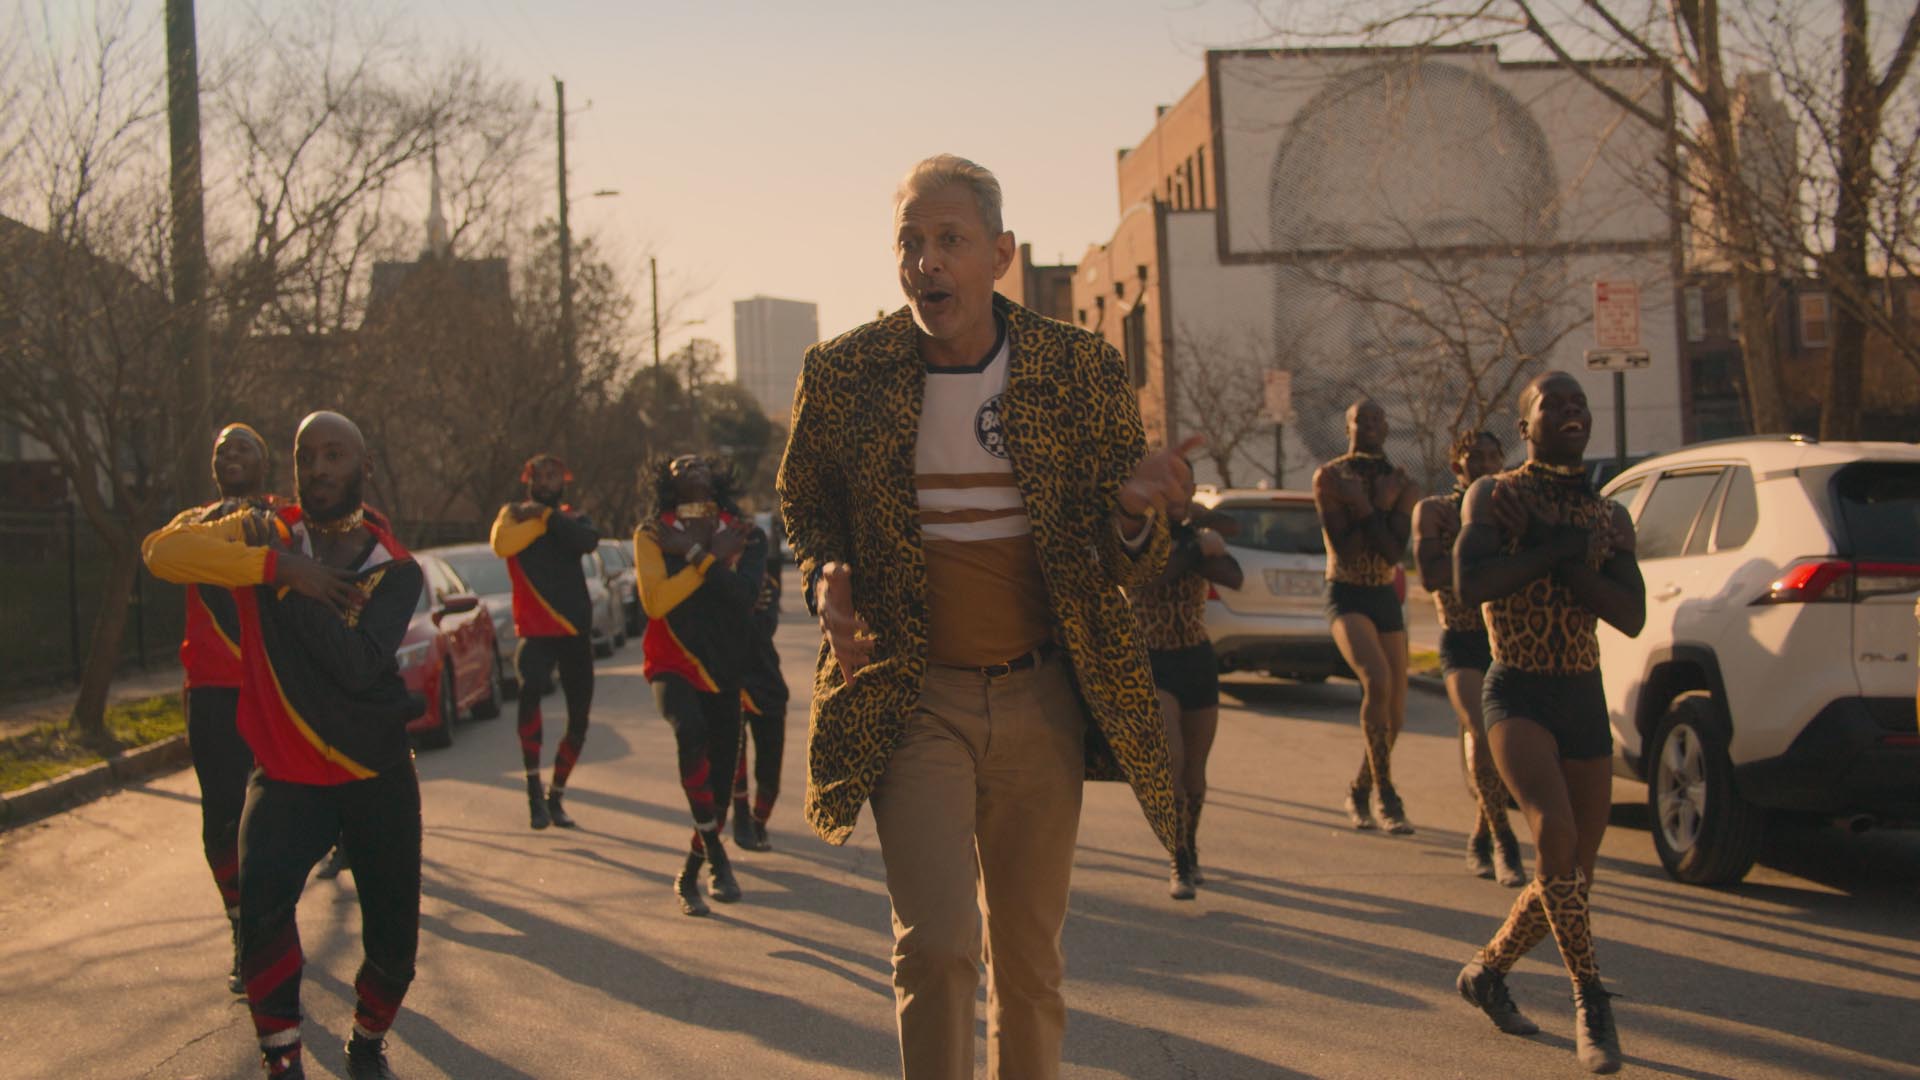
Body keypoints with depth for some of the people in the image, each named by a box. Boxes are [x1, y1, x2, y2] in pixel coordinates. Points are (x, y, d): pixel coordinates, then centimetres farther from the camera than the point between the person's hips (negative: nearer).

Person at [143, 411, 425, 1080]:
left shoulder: (395, 570, -6)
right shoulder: (263, 537, -2)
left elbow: (359, 666, -23)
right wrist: (278, 567, -27)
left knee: (393, 941, 3)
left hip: (379, 778, 1)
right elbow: (163, 549, -21)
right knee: (262, 906, -27)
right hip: (287, 776, -1)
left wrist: (293, 580, -22)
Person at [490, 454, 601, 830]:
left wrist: (547, 516, -16)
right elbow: (501, 543, -16)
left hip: (576, 630, 4)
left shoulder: (573, 518, 13)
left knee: (579, 720, 6)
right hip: (535, 629, -4)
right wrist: (541, 521, -13)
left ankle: (556, 796, 24)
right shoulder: (514, 513, 8)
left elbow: (588, 541, -12)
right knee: (530, 687, -31)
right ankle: (534, 791, -25)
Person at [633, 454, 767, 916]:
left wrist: (693, 553, -14)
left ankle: (690, 876, 26)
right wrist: (712, 557, -13)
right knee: (691, 732, -33)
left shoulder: (739, 533, 7)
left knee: (722, 771, 5)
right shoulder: (652, 533, 2)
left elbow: (744, 594, -11)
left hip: (724, 667, 4)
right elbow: (655, 601, -14)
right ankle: (715, 852, -20)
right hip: (673, 663, -4)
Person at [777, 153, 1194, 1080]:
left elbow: (1129, 567, 4)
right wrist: (827, 578, -9)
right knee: (935, 944, -14)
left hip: (1042, 702, 2)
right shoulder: (842, 375, -5)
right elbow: (803, 502, 13)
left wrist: (1136, 516, -20)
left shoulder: (1082, 370, -3)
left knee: (1029, 954, 12)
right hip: (911, 701, -2)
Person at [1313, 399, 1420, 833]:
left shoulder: (1401, 484, 3)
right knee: (1377, 679, -29)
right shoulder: (1329, 477, -4)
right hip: (1346, 596, -4)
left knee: (1394, 714, 3)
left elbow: (1394, 552, -10)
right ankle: (1386, 795, -25)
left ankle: (1359, 792, 26)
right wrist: (1376, 508, -14)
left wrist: (1367, 507, -16)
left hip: (1386, 598, 4)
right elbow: (1343, 547, -14)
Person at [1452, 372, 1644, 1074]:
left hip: (1586, 701, 5)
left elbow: (1631, 616, -3)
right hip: (1518, 695, -5)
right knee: (1554, 829, -28)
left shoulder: (1610, 518, 11)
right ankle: (1590, 1001, -20)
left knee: (1573, 873, 5)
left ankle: (1486, 970, 29)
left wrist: (1544, 544, -14)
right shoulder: (1494, 495, 1)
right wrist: (1562, 547, -13)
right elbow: (1471, 584, -17)